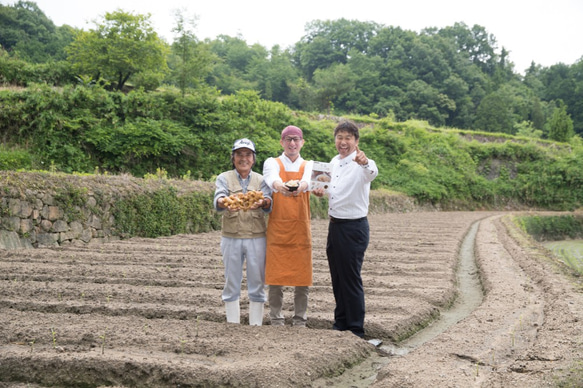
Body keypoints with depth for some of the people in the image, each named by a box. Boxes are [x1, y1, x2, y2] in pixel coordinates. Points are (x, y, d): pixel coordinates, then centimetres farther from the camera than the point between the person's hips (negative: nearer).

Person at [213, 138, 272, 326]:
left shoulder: (260, 180, 8)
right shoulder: (224, 178, 6)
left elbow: (269, 205, -9)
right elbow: (218, 199, -14)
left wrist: (262, 202, -35)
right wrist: (225, 203, -40)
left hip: (256, 238, 1)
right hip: (231, 238, 0)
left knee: (257, 283, 3)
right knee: (231, 283, 5)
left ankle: (256, 324, 11)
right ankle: (232, 323, 14)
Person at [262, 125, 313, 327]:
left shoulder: (308, 165, 11)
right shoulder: (272, 163, 7)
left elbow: (308, 181, -14)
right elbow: (272, 178, -18)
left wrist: (300, 186, -40)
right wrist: (280, 186, -43)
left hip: (301, 229, 1)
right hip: (277, 229, -1)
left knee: (302, 278, 3)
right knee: (276, 276, 0)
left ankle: (300, 320, 15)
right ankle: (276, 320, 11)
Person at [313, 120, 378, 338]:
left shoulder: (360, 165, -15)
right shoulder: (334, 162, 10)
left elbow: (372, 173, -39)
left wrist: (365, 163, -61)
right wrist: (321, 191, 6)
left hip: (354, 227, -8)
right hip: (335, 225, 8)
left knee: (351, 279, -1)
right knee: (337, 277, 16)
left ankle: (355, 330, 10)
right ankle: (340, 324, 31)